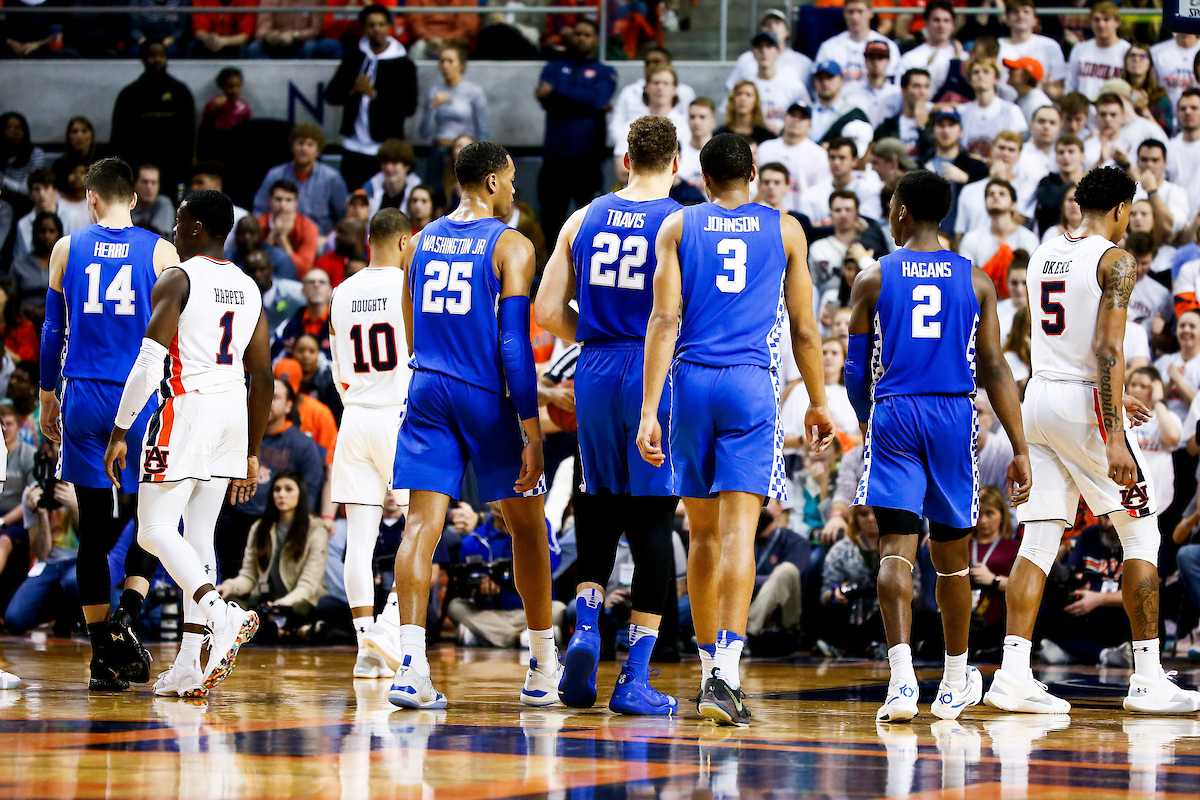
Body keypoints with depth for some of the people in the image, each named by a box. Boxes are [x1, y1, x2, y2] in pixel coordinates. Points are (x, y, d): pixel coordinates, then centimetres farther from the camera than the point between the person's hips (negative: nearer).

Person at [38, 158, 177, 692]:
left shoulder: (67, 249, 5)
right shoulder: (160, 251, 1)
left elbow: (53, 331, 8)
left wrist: (48, 398, 18)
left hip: (84, 401, 1)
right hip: (143, 401, -1)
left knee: (95, 531, 6)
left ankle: (103, 658, 5)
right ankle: (128, 615, -10)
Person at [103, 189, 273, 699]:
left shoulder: (176, 281, -8)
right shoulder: (249, 289, 13)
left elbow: (148, 365, -16)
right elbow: (263, 378, 14)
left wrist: (118, 433, -10)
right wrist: (251, 454, 20)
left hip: (185, 408, -7)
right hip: (234, 412, 7)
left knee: (156, 531, -4)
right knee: (198, 536, 9)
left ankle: (223, 616, -27)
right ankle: (188, 667, 5)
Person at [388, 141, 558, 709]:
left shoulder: (420, 242, 11)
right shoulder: (510, 246, -6)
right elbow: (515, 343, -13)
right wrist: (532, 433, -13)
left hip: (427, 390, 4)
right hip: (486, 394, -4)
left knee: (422, 523, -4)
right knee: (527, 524, 12)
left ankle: (410, 663, -20)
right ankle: (544, 669, 19)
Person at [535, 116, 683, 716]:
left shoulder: (584, 220, 7)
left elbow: (548, 312, 5)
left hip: (595, 374, 4)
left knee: (599, 503, 20)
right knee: (653, 519, 1)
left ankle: (585, 627, 0)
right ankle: (635, 677, 0)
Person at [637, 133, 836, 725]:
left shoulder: (678, 227, 7)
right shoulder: (784, 230, 8)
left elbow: (664, 320, -3)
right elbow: (804, 329, 9)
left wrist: (649, 411, -6)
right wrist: (818, 404, 21)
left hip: (691, 382, 1)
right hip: (752, 385, -1)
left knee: (704, 534, 14)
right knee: (738, 531, -9)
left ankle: (711, 667, 22)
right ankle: (725, 671, -23)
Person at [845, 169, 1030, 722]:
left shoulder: (873, 279, 1)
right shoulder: (976, 282, 4)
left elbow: (856, 373, 5)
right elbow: (994, 371, 0)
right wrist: (1020, 450, 2)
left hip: (893, 414, -2)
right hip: (954, 417, 2)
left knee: (895, 550, -6)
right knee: (950, 555, 14)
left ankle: (902, 678, -24)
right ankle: (955, 683, 26)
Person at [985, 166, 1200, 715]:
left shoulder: (1042, 257, 13)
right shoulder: (1115, 261, -9)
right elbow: (1107, 350, -19)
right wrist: (1114, 437, -22)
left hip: (1039, 398, 7)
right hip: (1086, 402, -7)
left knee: (1038, 542, 5)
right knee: (1141, 536, 3)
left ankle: (1013, 674, -5)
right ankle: (1148, 680, 1)